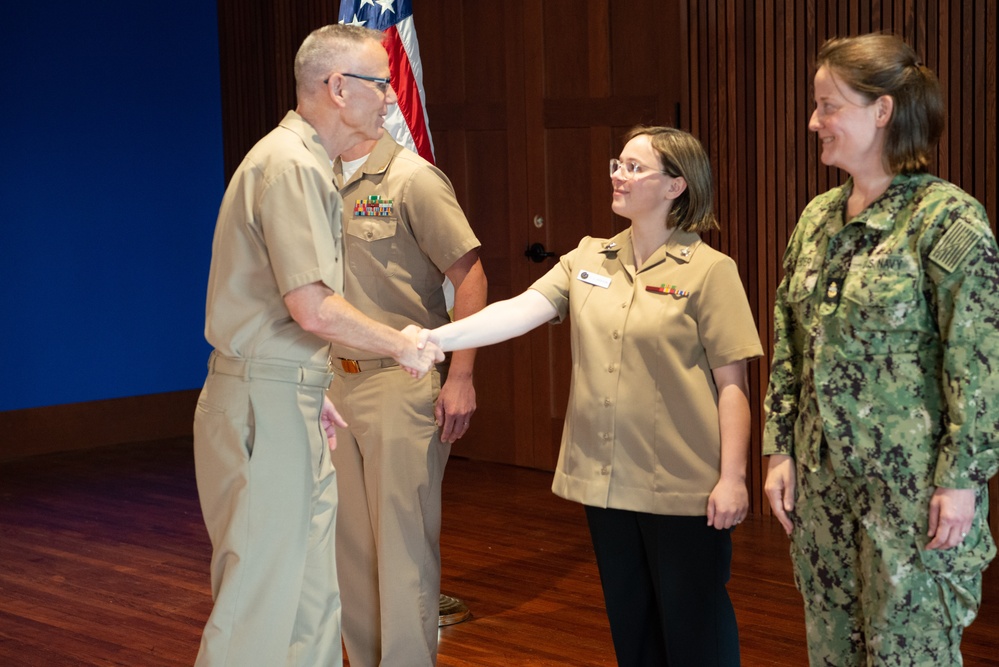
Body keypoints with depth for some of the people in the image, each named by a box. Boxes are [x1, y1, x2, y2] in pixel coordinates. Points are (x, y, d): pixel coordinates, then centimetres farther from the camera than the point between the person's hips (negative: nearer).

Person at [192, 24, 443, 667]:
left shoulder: (306, 162, 17)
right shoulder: (290, 165, -16)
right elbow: (314, 308, -21)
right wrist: (402, 345, -8)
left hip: (291, 401, 10)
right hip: (265, 403, -10)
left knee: (313, 586, 14)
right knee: (260, 598, -5)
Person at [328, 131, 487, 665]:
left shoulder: (413, 179, -8)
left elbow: (469, 274, -10)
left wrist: (460, 377, -15)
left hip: (401, 384, -6)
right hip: (336, 383, 6)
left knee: (403, 541, -2)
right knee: (350, 541, 12)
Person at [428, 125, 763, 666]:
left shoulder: (709, 270, -7)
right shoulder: (588, 258, 8)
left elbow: (732, 383, -9)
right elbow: (522, 310, -5)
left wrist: (732, 478, -14)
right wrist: (435, 337, -19)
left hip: (683, 488, -5)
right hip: (605, 479, 5)